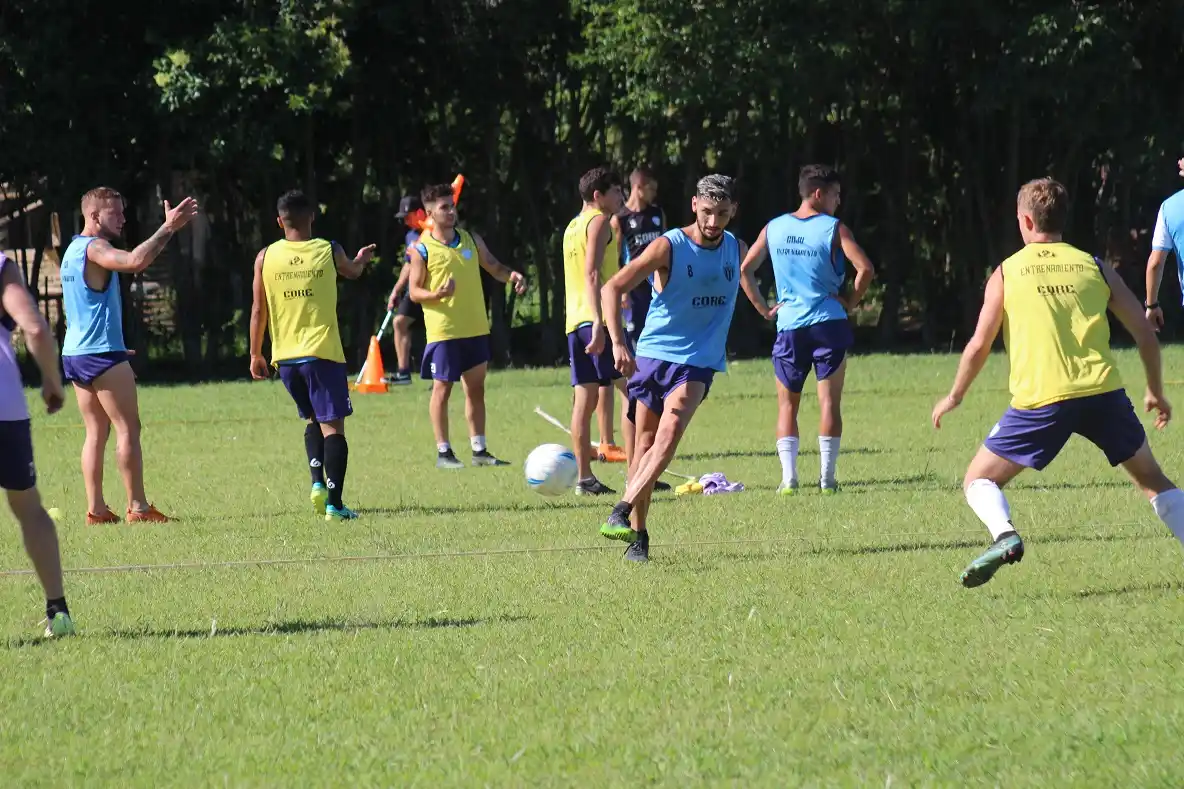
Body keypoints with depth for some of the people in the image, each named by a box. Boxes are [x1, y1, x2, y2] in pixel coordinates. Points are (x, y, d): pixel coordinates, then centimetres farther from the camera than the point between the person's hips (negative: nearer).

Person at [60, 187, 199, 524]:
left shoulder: (73, 250, 18)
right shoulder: (93, 248, -13)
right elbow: (135, 261, -31)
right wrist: (168, 228, -25)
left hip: (74, 354, 10)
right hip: (101, 354, -10)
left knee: (96, 432, 8)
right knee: (128, 427, -6)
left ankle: (95, 509, 4)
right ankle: (138, 507, -8)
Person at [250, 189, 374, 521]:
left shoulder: (265, 257, 0)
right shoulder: (329, 252, -2)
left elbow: (258, 310, 2)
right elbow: (352, 272, 22)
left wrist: (255, 354, 12)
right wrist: (362, 259, 46)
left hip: (285, 356, 3)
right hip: (322, 352, -3)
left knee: (313, 419, 22)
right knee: (332, 425, -2)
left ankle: (317, 481, 4)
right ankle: (334, 503, -11)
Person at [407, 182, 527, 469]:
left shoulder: (471, 240, 8)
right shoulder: (422, 250, -6)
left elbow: (493, 267, 17)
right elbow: (414, 291, -5)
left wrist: (512, 276, -4)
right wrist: (437, 294, -25)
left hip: (476, 329, 5)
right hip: (443, 331, -5)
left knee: (476, 388, 10)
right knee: (442, 389, -2)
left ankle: (479, 450, 17)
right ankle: (443, 452, 5)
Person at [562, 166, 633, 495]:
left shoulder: (572, 227, 21)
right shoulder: (599, 222, -6)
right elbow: (592, 273, -17)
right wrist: (599, 322, -24)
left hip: (575, 321, 9)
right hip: (598, 317, -9)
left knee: (585, 399, 6)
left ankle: (585, 478, 3)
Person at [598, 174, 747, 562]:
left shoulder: (737, 250, 4)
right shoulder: (669, 246, -9)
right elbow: (611, 289, -14)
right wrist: (618, 343, -23)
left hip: (698, 361, 1)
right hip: (653, 354, -1)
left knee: (669, 434, -21)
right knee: (644, 444, 2)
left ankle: (621, 512, -30)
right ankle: (637, 534, 11)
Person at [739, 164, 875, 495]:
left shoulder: (773, 229, 6)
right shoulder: (834, 229, -6)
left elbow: (745, 271, 5)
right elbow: (865, 268, -16)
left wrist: (764, 308, 11)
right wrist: (851, 302, -2)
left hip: (788, 326, 3)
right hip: (828, 322, -3)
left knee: (787, 404, 8)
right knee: (829, 402, 2)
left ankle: (788, 476, -3)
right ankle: (827, 477, 0)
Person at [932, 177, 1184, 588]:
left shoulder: (1006, 273, 8)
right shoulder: (1095, 267, 13)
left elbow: (979, 346, 7)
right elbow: (1145, 333, 12)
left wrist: (955, 396, 23)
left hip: (1041, 399, -2)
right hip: (1104, 391, 2)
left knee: (979, 481, 11)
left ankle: (1004, 535, -19)